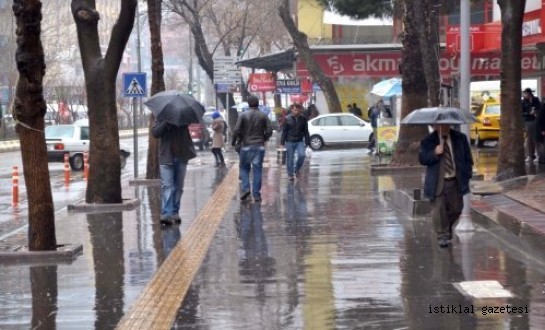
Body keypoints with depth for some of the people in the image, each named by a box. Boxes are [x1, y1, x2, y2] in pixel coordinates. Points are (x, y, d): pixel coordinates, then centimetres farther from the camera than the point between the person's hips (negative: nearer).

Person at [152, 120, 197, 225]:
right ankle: (166, 214, -15)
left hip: (181, 157, 2)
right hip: (166, 157, -2)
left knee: (179, 187, 9)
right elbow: (155, 133, -11)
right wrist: (166, 122, -23)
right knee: (167, 186, -9)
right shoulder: (161, 119, 2)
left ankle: (174, 212, 18)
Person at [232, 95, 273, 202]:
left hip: (246, 146, -1)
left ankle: (245, 188, -6)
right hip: (259, 146, 1)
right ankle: (256, 195, 4)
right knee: (257, 170, 4)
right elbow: (269, 130, -2)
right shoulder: (263, 116, 1)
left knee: (244, 168, 12)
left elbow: (237, 130, -10)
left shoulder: (243, 115, -5)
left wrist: (234, 142, 4)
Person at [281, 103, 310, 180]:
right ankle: (290, 174, 16)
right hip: (290, 142, -1)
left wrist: (307, 142, 3)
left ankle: (297, 169, 8)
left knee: (302, 155, -17)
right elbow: (284, 131, 1)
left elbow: (306, 131, 7)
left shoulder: (303, 119, 3)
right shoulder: (287, 119, -1)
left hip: (300, 141, 1)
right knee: (290, 158, 3)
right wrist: (282, 142, -3)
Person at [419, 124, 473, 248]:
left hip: (455, 181, 3)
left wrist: (466, 175, 2)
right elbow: (422, 159, -9)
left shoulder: (460, 138, 5)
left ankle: (448, 227, 38)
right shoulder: (427, 142, -2)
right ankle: (442, 236, 8)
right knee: (438, 209, -6)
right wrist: (434, 153, -26)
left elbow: (468, 158, 10)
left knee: (456, 209, 10)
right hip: (437, 183, -3)